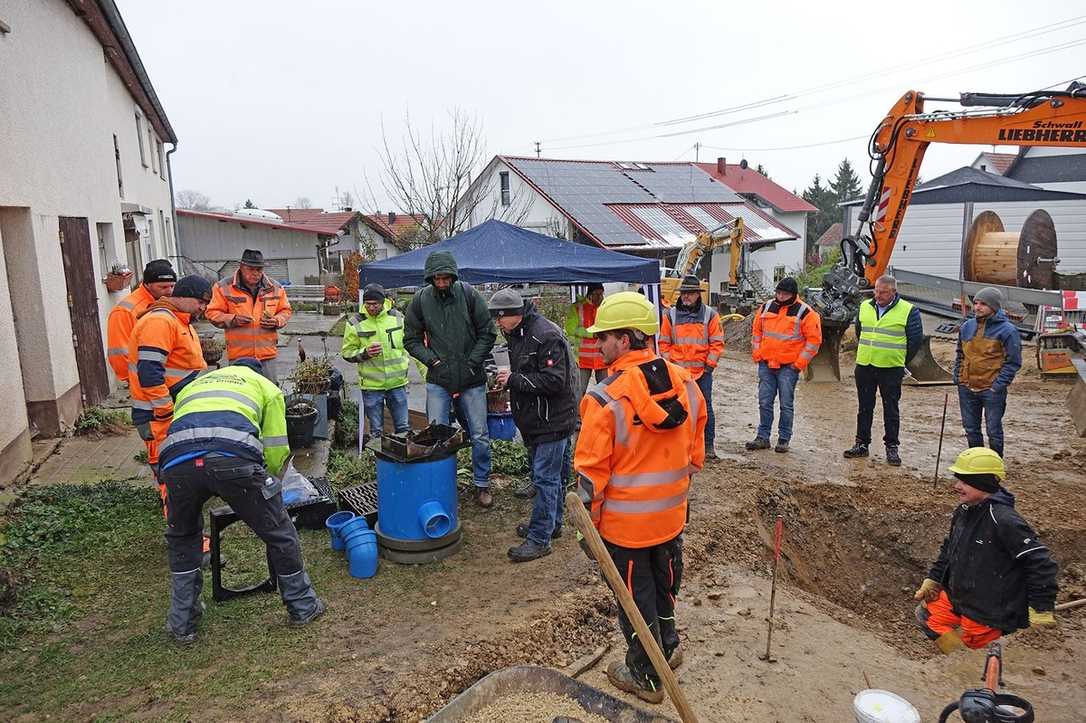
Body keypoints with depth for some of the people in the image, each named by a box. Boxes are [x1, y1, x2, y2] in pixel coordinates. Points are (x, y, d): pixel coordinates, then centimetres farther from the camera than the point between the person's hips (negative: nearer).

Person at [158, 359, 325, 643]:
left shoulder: (193, 385, 41)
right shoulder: (265, 386, 30)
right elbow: (276, 449, 20)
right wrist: (268, 486, 39)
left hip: (177, 460, 4)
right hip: (235, 457, -3)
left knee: (181, 537, 32)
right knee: (279, 534, 18)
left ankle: (181, 623, 38)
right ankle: (303, 607, 34)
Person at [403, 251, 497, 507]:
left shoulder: (469, 294, -7)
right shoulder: (420, 299, -3)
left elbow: (488, 333, -2)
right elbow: (411, 339, 5)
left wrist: (472, 363, -8)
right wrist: (432, 360, -8)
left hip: (471, 380, 0)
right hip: (438, 380, 1)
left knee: (480, 436, 7)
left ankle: (482, 484, 25)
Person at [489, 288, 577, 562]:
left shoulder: (546, 335, -21)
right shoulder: (517, 335, 10)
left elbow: (554, 381, -26)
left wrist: (514, 380, -21)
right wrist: (509, 378, 6)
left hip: (553, 420, -10)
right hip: (534, 419, 10)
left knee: (545, 478, -4)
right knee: (548, 475, 20)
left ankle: (539, 538, 4)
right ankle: (552, 523, 34)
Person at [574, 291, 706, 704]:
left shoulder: (604, 398, -25)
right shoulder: (685, 383, -7)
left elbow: (591, 472, -19)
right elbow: (696, 447, 6)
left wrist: (587, 518, -4)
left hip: (625, 522, -5)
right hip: (672, 514, 6)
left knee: (636, 595, 14)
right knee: (665, 583, 26)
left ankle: (646, 677, 32)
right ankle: (667, 647, 48)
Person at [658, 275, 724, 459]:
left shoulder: (710, 314, 1)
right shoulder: (671, 314, 5)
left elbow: (717, 343, 1)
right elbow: (664, 342, 9)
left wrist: (709, 365, -4)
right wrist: (669, 364, 1)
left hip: (703, 370, -1)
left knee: (705, 406, 2)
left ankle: (709, 445, 11)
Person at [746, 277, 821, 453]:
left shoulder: (805, 313, -5)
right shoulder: (766, 307, 8)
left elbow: (814, 339, -4)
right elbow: (756, 331, 17)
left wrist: (800, 363, -8)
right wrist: (757, 354, 8)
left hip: (789, 366, -4)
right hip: (766, 364, 4)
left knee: (786, 405, 2)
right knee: (764, 402, 7)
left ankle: (784, 439, 12)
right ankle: (763, 437, 15)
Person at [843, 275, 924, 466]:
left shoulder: (908, 311, -7)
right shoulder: (865, 307, 6)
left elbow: (916, 339, -1)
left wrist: (900, 360, 5)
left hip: (891, 369, -4)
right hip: (864, 367, 4)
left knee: (891, 409, 4)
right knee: (864, 407, 10)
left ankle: (892, 447, 13)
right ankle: (862, 444, 19)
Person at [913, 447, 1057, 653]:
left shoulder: (1003, 519, -26)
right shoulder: (963, 512, 1)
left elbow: (1040, 562, -24)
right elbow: (949, 549, 17)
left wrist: (1041, 610, -19)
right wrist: (932, 580, 14)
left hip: (988, 613, -8)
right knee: (925, 615, 15)